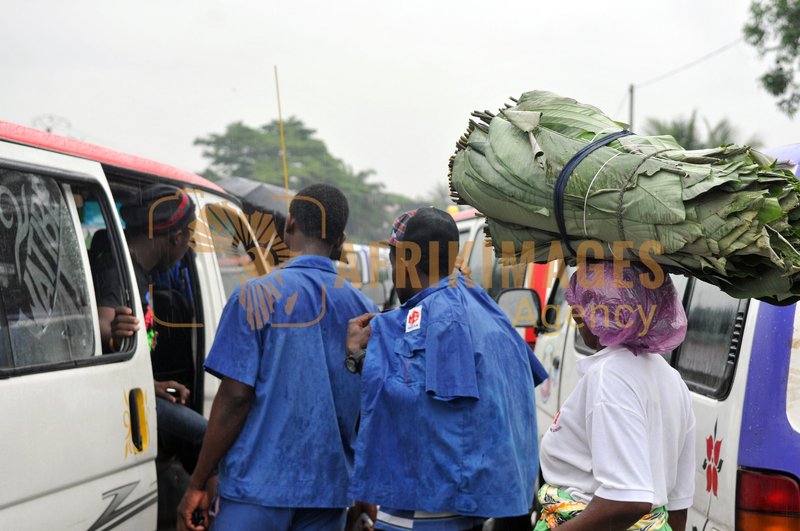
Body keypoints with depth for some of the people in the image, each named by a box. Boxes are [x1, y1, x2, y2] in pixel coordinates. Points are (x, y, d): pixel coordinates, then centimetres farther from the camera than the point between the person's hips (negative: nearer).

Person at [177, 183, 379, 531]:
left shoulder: (257, 296, -7)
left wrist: (197, 484, -4)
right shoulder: (363, 309, 5)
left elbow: (235, 397, -12)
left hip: (259, 486, -4)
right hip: (329, 490, 4)